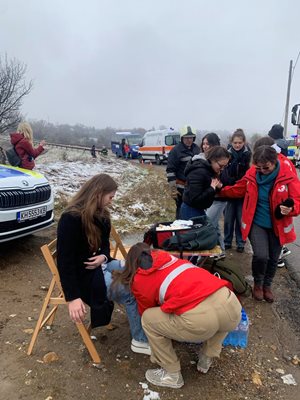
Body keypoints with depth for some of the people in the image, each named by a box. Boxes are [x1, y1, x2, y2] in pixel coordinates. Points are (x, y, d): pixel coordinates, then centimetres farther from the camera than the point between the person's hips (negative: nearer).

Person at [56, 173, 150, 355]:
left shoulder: (101, 215, 4)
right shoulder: (71, 219, -22)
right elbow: (65, 261, -23)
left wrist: (104, 256, -12)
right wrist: (73, 297, -26)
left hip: (100, 265, 8)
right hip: (83, 274, -8)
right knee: (133, 293, -19)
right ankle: (141, 340, 2)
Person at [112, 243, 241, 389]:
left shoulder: (138, 280, 15)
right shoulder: (168, 257, 28)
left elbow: (146, 311, 32)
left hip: (199, 317, -5)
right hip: (232, 306, 6)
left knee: (147, 319, 19)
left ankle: (172, 374, 26)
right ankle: (207, 358, 40)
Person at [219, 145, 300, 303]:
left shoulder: (287, 176, -15)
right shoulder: (251, 174, -9)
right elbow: (238, 190, 7)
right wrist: (220, 189, -4)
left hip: (277, 225, 1)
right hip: (256, 223, 0)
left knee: (273, 258, 14)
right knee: (261, 256, -15)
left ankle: (267, 285, 44)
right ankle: (258, 283, 18)